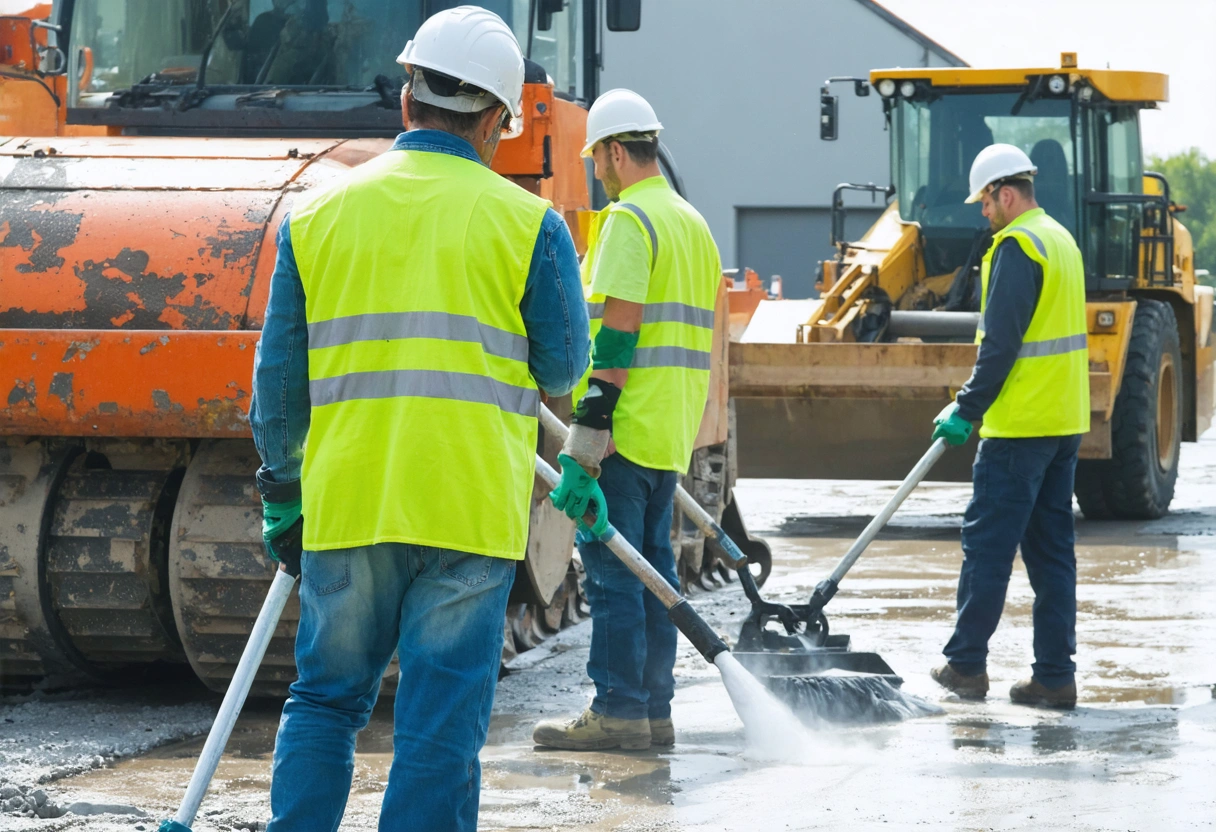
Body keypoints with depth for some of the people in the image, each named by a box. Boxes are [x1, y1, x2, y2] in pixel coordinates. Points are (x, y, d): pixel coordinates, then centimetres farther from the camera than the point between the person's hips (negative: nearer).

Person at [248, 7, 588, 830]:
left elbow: (281, 377, 9)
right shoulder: (528, 223, -1)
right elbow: (563, 368, 3)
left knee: (324, 699, 15)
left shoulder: (317, 215, 7)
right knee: (442, 720, 1)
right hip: (470, 508, -2)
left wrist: (282, 493, 19)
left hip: (344, 502, 3)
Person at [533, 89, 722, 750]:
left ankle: (617, 711, -6)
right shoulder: (692, 223, 18)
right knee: (652, 563, 12)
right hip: (672, 432, 9)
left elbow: (618, 331, -19)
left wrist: (586, 439, -20)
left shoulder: (628, 219, -12)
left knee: (610, 565, -6)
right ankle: (654, 710, 14)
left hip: (628, 424, -9)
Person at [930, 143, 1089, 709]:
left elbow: (1001, 340, -18)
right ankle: (1055, 674, 9)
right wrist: (976, 400, 21)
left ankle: (966, 663, 4)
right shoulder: (1061, 240, 16)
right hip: (1065, 421, 9)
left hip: (1021, 425, -9)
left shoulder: (1017, 246, -14)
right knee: (1051, 546, 9)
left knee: (987, 541, -1)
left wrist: (968, 409, -11)